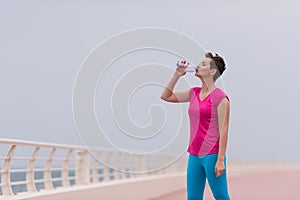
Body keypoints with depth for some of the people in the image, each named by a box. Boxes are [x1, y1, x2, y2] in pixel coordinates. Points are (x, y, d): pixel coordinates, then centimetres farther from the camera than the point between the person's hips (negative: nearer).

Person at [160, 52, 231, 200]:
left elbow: (223, 130, -13)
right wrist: (177, 75, 7)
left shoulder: (220, 97, -10)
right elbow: (165, 96, 18)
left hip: (212, 155, -7)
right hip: (194, 155, 7)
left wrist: (220, 160, -16)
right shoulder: (194, 93, 11)